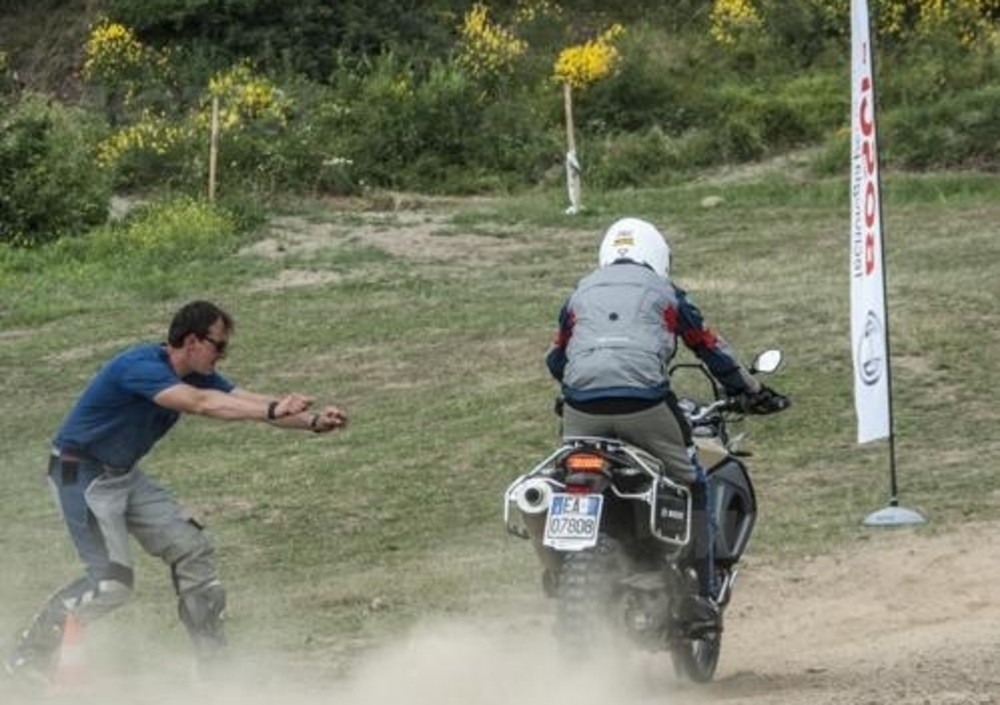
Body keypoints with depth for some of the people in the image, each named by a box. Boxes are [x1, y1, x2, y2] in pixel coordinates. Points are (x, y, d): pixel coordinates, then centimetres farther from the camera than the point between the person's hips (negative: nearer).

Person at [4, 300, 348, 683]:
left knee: (191, 548, 4)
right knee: (111, 580, -17)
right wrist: (273, 411, -48)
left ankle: (214, 660, 12)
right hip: (82, 475, -9)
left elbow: (248, 401, -5)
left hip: (124, 475, 9)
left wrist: (312, 420, -19)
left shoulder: (195, 376, 1)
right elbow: (200, 403, -41)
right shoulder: (141, 367, -27)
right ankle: (31, 655, -3)